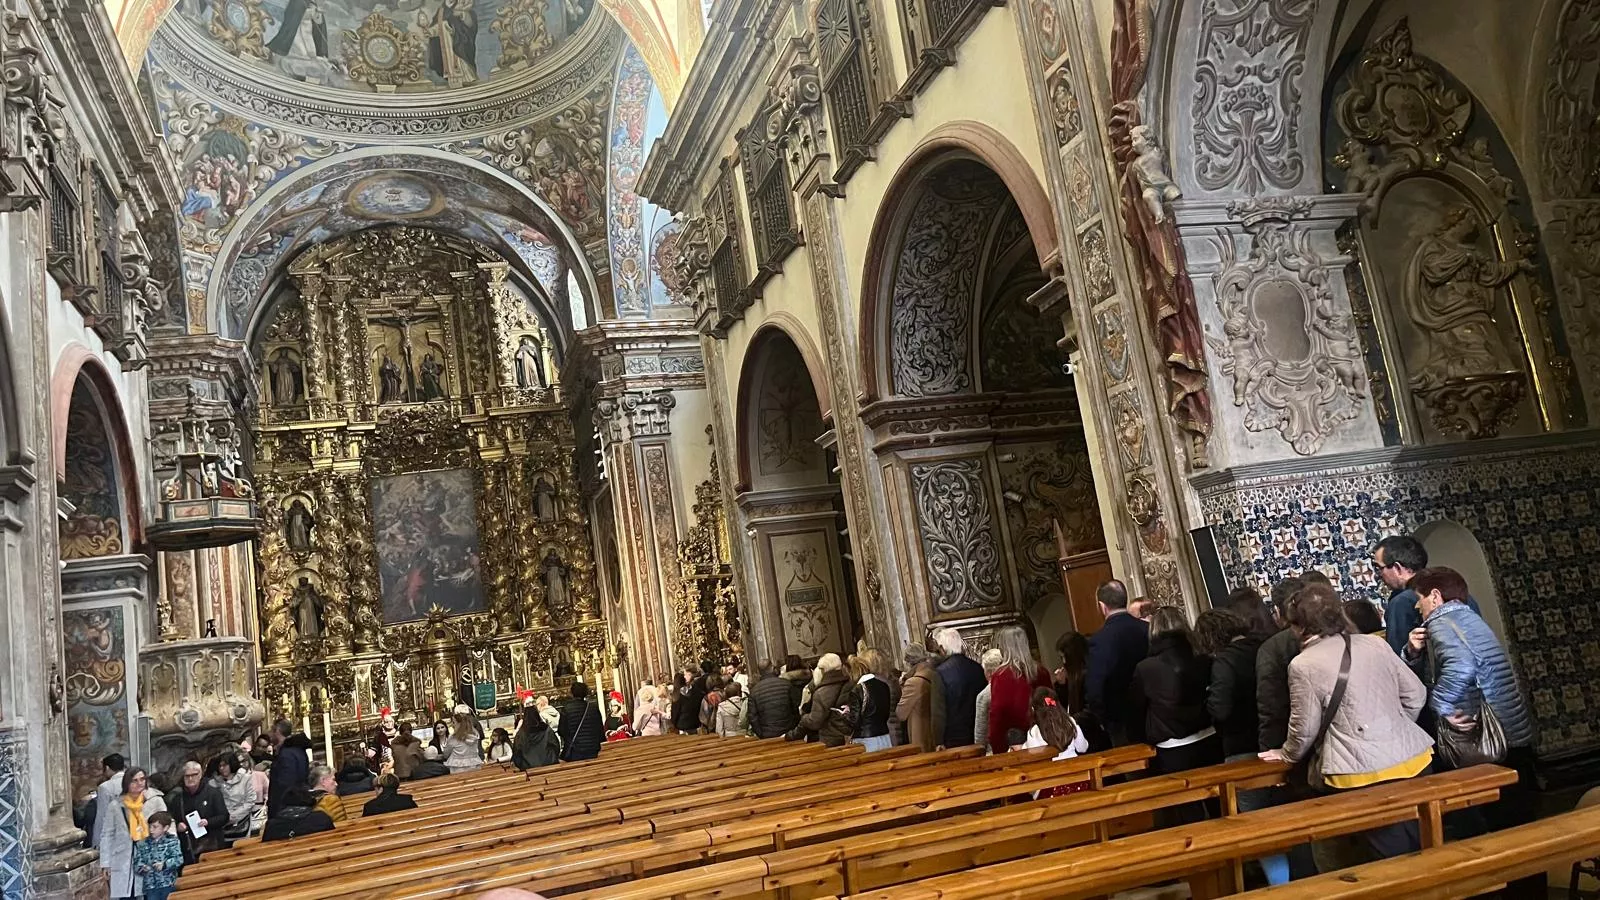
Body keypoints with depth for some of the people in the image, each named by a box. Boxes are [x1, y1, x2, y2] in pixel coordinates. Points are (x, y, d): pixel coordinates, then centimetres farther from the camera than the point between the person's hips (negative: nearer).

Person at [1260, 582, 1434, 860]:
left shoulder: (1303, 665, -9)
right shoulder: (1374, 644, 7)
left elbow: (1305, 727, -3)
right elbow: (1415, 694, 12)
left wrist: (1288, 754, 16)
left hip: (1363, 774, -6)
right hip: (1413, 759, 6)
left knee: (1393, 855, 4)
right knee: (1424, 847, 15)